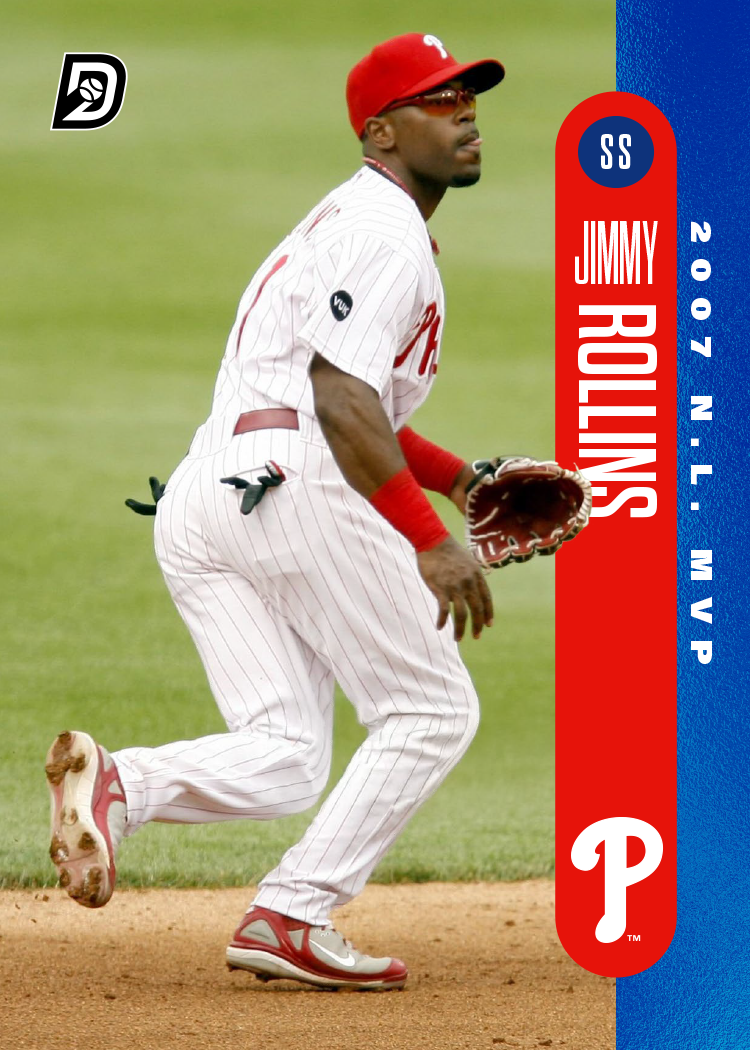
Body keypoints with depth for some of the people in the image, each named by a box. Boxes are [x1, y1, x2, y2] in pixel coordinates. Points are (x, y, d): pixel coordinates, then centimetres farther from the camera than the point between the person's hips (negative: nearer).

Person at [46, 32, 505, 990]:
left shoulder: (344, 223, 29)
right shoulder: (384, 230, -4)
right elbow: (340, 400, -16)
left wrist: (455, 475, 28)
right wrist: (430, 541, -20)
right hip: (292, 486, -9)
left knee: (283, 760, 2)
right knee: (432, 710, 1)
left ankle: (122, 782, -23)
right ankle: (294, 919, -9)